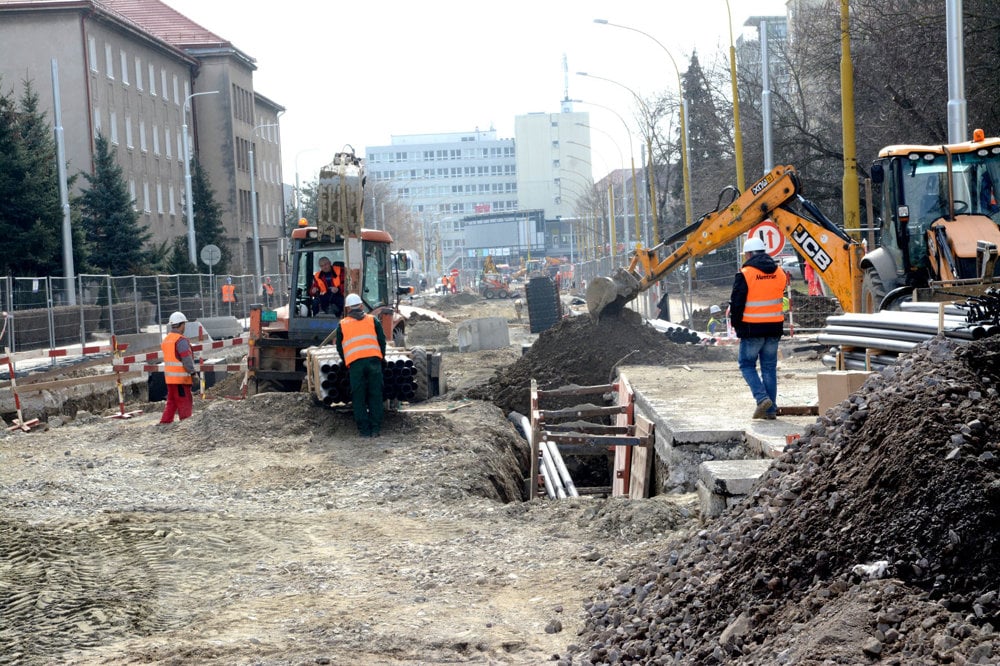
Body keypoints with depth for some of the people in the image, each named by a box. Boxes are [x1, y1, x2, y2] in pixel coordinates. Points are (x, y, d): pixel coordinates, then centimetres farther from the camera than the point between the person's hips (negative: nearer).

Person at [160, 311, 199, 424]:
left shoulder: (166, 339, 14)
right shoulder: (181, 340, -14)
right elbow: (186, 359, -20)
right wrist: (193, 373, -19)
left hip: (169, 377, 9)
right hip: (180, 377, -9)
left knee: (171, 402, 14)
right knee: (185, 403, -3)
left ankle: (165, 423, 13)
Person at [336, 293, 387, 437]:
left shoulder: (342, 324, 15)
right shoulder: (372, 320, 16)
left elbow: (339, 348, 18)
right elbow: (382, 341, 13)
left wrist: (346, 363, 30)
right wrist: (381, 358, 25)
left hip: (354, 362, -1)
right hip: (373, 359, 1)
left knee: (359, 398, 5)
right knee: (375, 395, 5)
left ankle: (364, 429, 3)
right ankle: (376, 428, 3)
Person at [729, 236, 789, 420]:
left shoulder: (745, 274, -12)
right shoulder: (780, 273, 6)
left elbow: (737, 303, -9)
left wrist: (736, 324, 4)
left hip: (752, 328, -5)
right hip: (774, 327, 5)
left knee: (747, 365, 8)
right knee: (769, 367, 11)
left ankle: (762, 397, -11)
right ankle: (771, 409, 10)